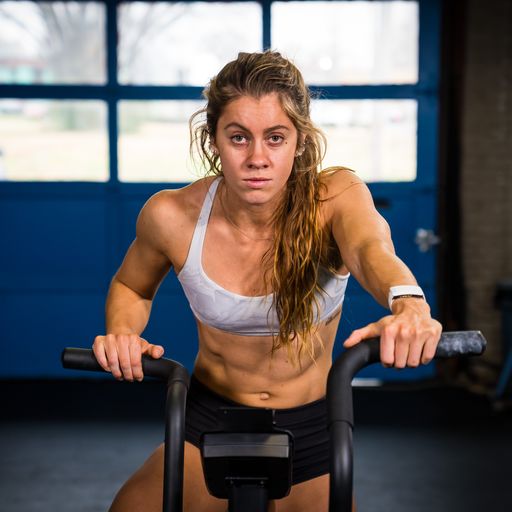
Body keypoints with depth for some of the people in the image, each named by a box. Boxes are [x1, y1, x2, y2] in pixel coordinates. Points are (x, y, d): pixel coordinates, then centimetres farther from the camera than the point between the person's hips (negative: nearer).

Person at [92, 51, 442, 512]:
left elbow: (372, 248, -40)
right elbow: (131, 287, 6)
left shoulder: (335, 196, -17)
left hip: (309, 430, 0)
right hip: (209, 424, 1)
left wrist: (409, 304, -63)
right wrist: (121, 333, -17)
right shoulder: (172, 216, -14)